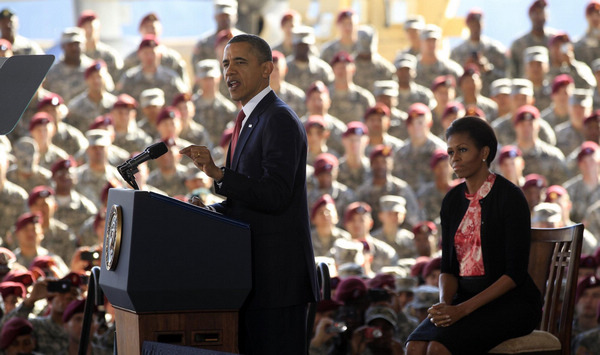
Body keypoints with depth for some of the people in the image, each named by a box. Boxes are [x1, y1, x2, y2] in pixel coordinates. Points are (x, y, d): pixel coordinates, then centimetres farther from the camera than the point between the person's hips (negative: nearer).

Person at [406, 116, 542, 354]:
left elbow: (515, 273, -14)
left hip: (511, 302, -6)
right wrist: (445, 304, -12)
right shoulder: (453, 200, 10)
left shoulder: (510, 197, -10)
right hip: (466, 298, 6)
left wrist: (463, 309, -21)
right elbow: (448, 266, 11)